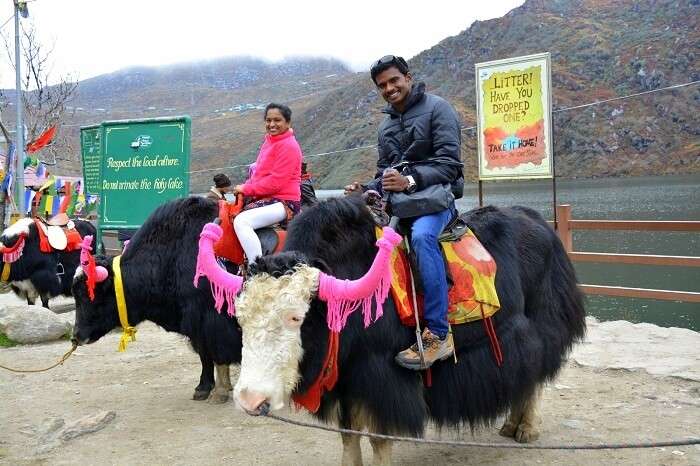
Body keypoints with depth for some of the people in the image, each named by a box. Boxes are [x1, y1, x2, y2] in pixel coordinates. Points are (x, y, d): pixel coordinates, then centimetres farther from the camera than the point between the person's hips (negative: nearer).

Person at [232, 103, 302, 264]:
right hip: (265, 198, 10)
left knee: (241, 221, -30)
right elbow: (259, 172, 21)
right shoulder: (269, 140, 16)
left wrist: (246, 189, -12)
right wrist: (245, 187, 2)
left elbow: (276, 182, -19)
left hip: (282, 202, -10)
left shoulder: (289, 146, -13)